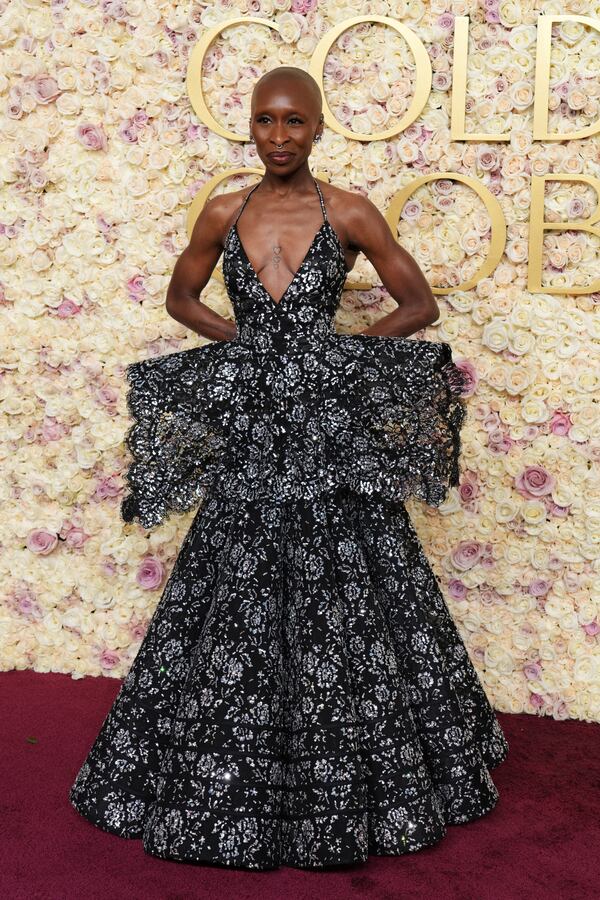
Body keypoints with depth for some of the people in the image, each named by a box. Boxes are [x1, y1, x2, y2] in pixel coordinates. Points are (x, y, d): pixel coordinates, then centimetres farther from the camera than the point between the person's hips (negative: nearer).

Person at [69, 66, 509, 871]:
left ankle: (354, 783, 22)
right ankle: (236, 784, 26)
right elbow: (180, 297, 19)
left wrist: (345, 344, -4)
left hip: (330, 424, -2)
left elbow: (420, 303, 6)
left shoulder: (350, 214, 0)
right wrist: (245, 341, 5)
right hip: (250, 429, 2)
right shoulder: (223, 214, 6)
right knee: (239, 605, 7)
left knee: (346, 599, 3)